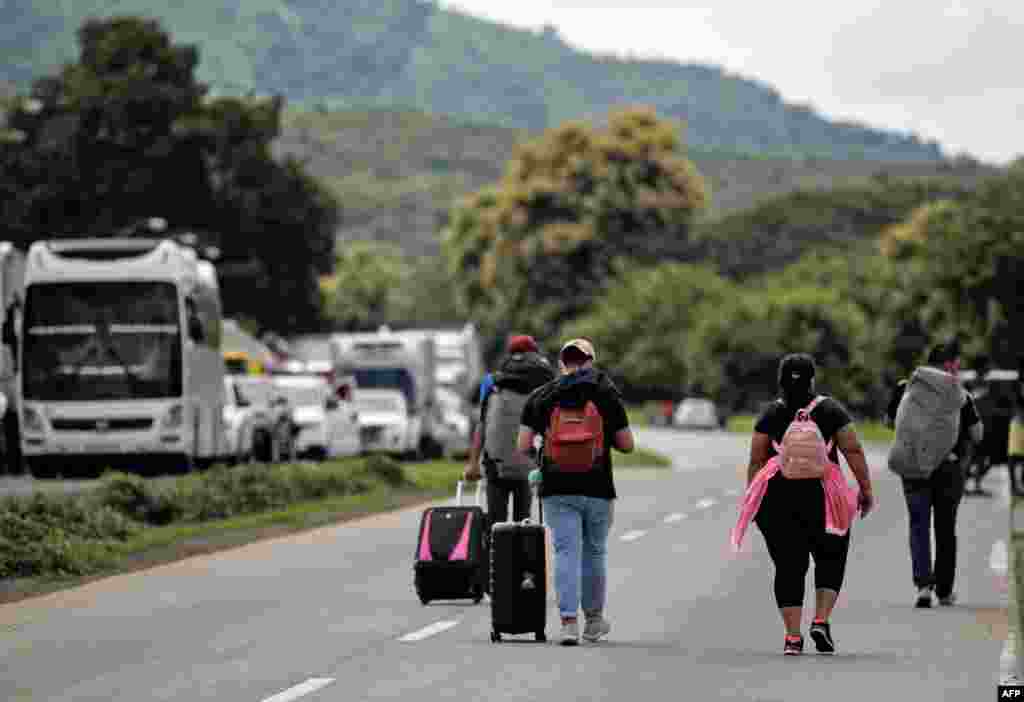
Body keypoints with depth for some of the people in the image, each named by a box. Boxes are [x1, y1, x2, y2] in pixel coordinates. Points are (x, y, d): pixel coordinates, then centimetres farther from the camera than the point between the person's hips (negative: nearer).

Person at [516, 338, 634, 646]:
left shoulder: (540, 397, 2)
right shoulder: (607, 395, 0)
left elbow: (523, 446, -2)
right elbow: (626, 444, 1)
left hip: (557, 490, 0)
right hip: (598, 490, 0)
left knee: (566, 553, -1)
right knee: (594, 553, 15)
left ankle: (569, 621, -14)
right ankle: (594, 619, 28)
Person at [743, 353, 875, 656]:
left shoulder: (770, 414, 3)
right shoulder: (831, 410, 2)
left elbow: (756, 460, 0)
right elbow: (854, 451, -3)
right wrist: (866, 489, 3)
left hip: (779, 500, 1)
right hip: (823, 497, -1)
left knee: (789, 567, 5)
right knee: (830, 560, 15)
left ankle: (793, 636, -2)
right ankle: (821, 621, -3)